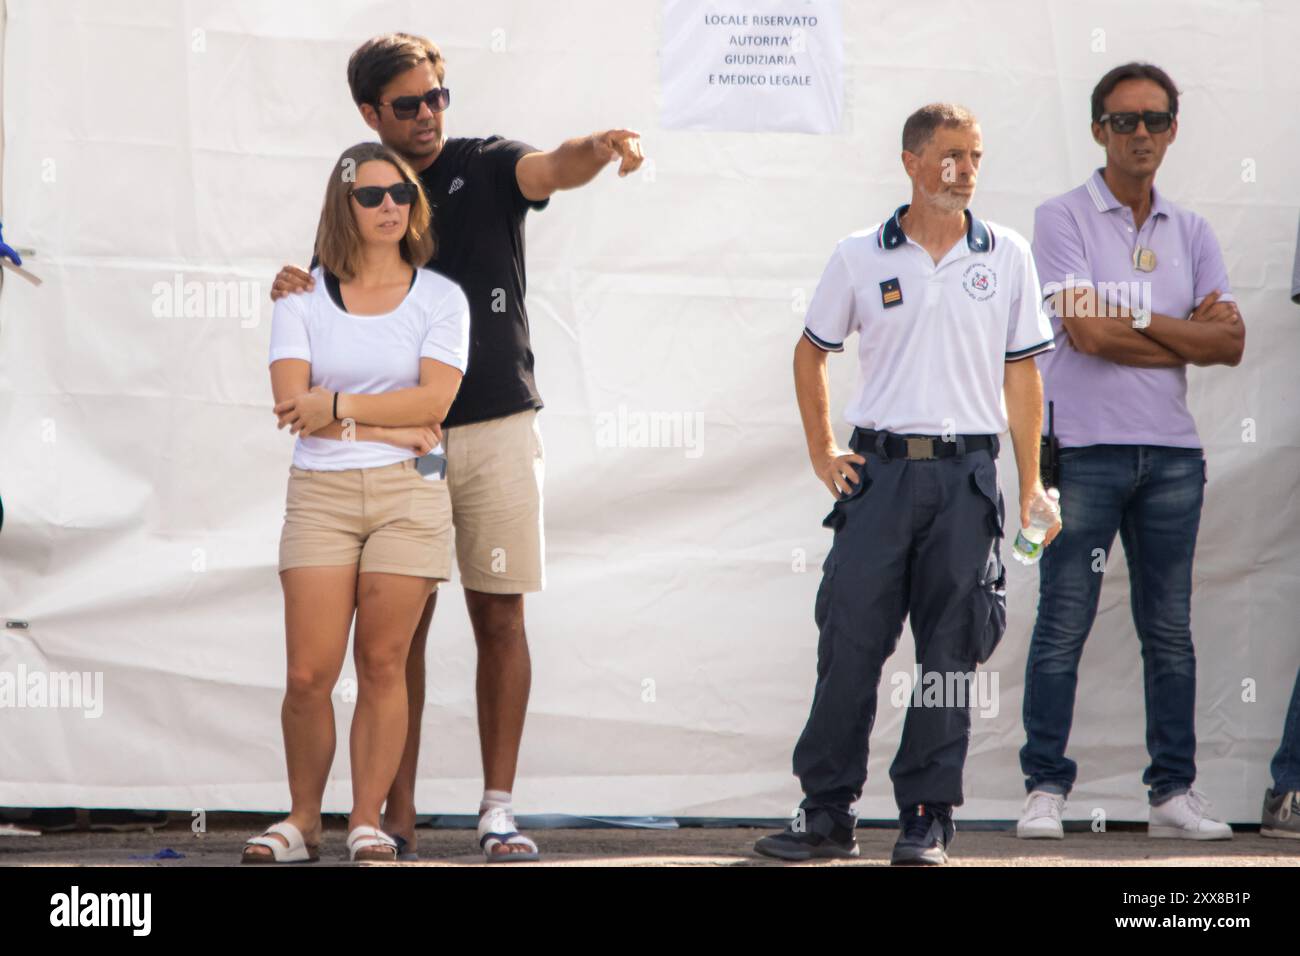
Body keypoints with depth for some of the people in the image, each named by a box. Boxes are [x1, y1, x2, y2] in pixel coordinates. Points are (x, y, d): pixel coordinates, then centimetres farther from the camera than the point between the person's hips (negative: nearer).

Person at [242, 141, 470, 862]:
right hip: (319, 494, 0)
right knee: (308, 674, -5)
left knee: (381, 666, -2)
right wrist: (393, 428, -9)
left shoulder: (440, 298, 7)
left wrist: (337, 406, -10)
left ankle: (367, 821, 6)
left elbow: (434, 400, -7)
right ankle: (303, 820, 9)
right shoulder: (302, 296, 7)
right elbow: (292, 403, -5)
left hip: (408, 494, 0)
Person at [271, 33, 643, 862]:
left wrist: (596, 149, -41)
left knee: (500, 621, 0)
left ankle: (499, 809, 4)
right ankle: (398, 817, 3)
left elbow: (552, 170, -17)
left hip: (498, 428, -1)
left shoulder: (485, 167, 4)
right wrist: (292, 291, -15)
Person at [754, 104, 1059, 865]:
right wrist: (822, 452, 9)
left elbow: (1023, 372, 9)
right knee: (850, 643, -3)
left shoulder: (1007, 255, 6)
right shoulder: (860, 257, 5)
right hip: (880, 467, 0)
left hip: (967, 473, 0)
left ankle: (929, 818, 8)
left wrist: (1032, 484, 6)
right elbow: (812, 352, 16)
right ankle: (827, 813, 5)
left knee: (950, 652, 2)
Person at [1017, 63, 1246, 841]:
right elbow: (1085, 332, -13)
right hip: (1084, 448, -4)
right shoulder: (1063, 219, -1)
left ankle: (1175, 791, 12)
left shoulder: (1191, 232, 13)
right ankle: (1046, 787, 2)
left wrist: (1139, 321, -8)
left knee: (1170, 630, 7)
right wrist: (1188, 334, -4)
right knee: (1063, 625, -3)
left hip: (1172, 453, 4)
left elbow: (1230, 342, 3)